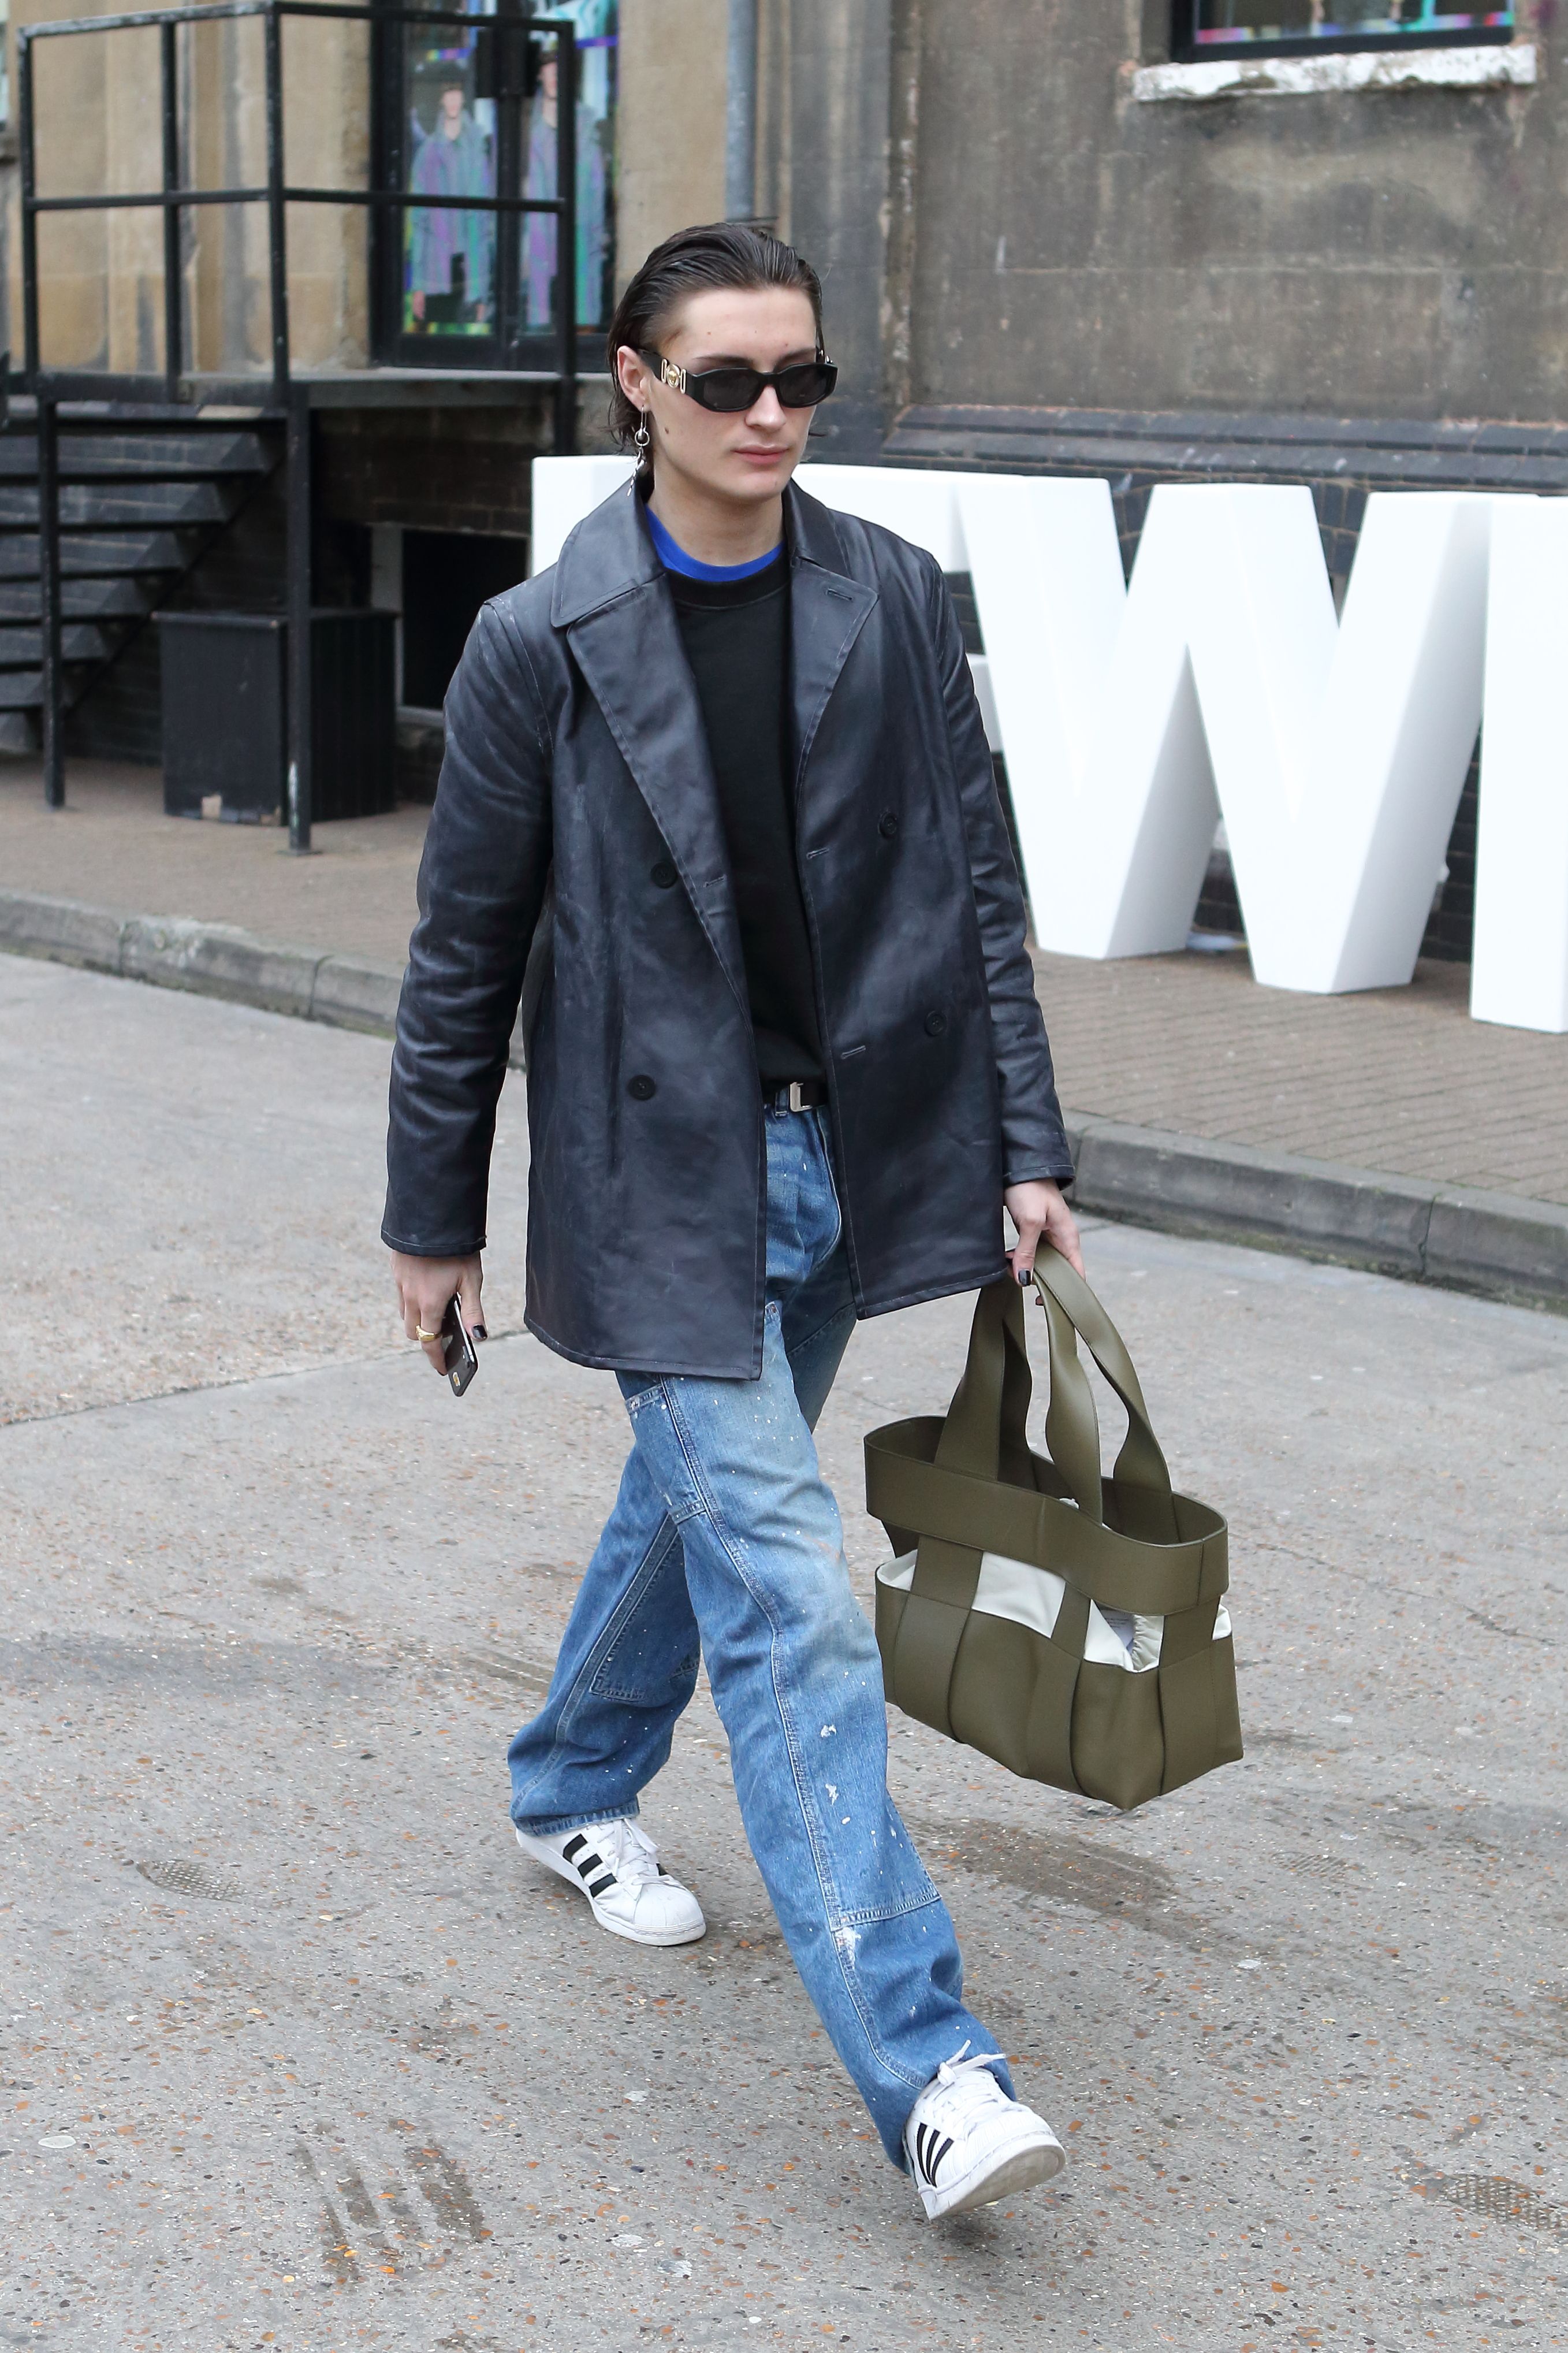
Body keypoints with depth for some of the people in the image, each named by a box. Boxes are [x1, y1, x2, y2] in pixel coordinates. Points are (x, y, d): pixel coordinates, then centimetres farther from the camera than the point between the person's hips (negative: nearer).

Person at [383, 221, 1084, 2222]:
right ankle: (923, 2068, -10)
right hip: (664, 1177, -4)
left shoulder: (895, 603, 0)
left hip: (850, 1151, 4)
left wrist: (1026, 1147, 1)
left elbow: (978, 885, 5)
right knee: (789, 1596, -10)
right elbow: (465, 948, -1)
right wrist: (435, 1220, 3)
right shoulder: (543, 644, -9)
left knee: (700, 1498, 21)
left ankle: (572, 1789, 49)